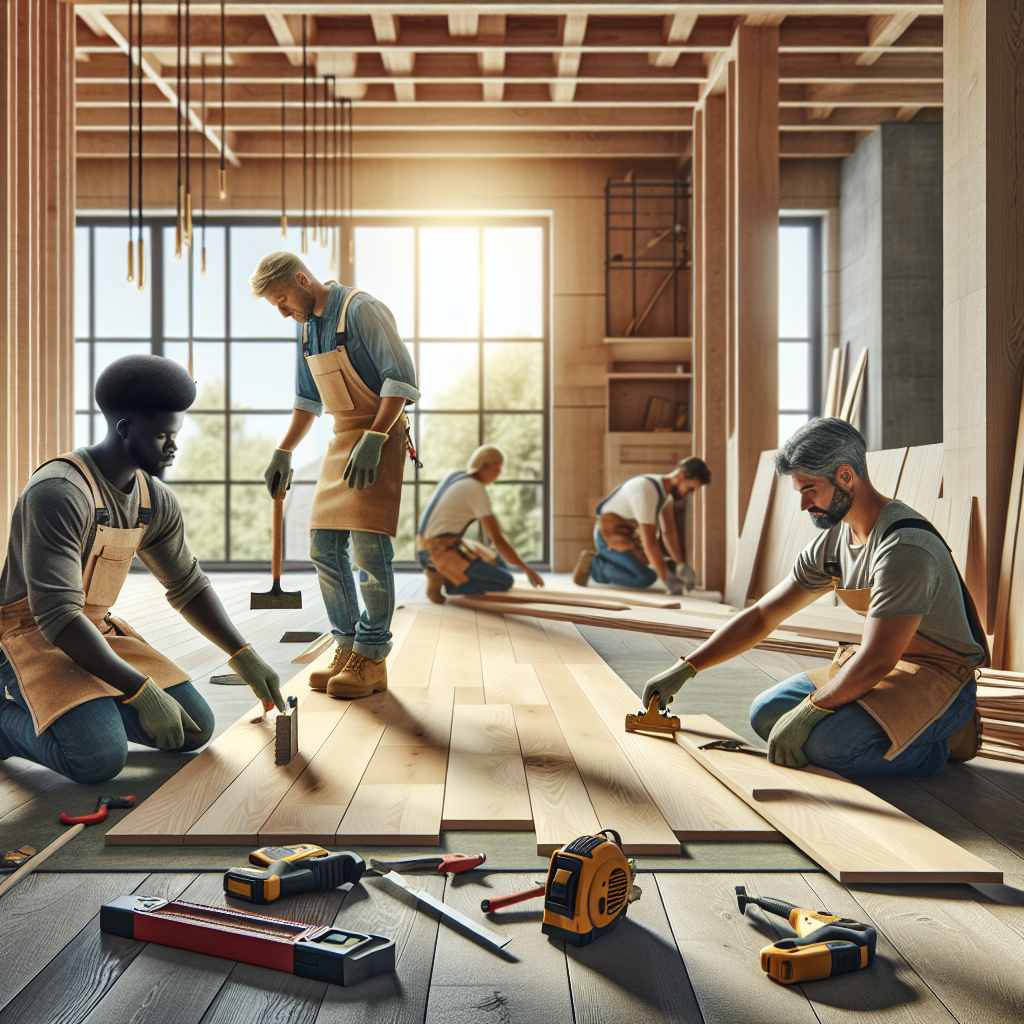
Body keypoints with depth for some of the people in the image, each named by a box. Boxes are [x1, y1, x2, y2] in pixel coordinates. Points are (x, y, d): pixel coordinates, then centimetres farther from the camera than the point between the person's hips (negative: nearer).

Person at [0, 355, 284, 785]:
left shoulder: (156, 501, 1)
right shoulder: (59, 492, -25)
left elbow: (188, 585, 12)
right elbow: (57, 616, -29)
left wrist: (244, 657, 1)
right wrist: (142, 692, -32)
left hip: (97, 630, 8)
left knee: (196, 728, -4)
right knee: (100, 758, -28)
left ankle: (85, 708, 12)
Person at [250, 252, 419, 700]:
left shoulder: (361, 309, -11)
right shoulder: (307, 326, 15)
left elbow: (401, 376, -17)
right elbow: (308, 399, 25)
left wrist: (373, 439, -24)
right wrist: (283, 453, 24)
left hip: (382, 434, -8)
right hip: (342, 439, 8)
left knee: (368, 547, -12)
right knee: (325, 549, 3)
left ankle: (372, 660, -3)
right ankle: (348, 647, 13)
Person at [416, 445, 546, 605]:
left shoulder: (453, 477, 11)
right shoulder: (477, 490, -15)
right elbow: (498, 541, -18)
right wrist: (527, 569, -10)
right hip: (444, 551, -9)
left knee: (500, 565, 21)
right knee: (505, 582, -8)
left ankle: (441, 575, 6)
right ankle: (443, 580, -8)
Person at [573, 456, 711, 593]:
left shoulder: (667, 488, 1)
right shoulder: (647, 491, -30)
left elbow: (669, 532, 0)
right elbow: (649, 542, -32)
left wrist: (682, 566, -11)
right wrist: (668, 579, -28)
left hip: (626, 536, 10)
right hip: (610, 536, -10)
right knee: (646, 578, -23)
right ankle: (593, 564, -4)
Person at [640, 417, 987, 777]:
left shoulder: (904, 548, -26)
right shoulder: (832, 544, 2)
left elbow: (876, 661, -29)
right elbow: (761, 616, 5)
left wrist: (807, 712, -21)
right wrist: (684, 669, 1)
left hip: (939, 679, -9)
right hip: (883, 664, 9)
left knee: (826, 744, -31)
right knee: (767, 713, -1)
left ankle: (942, 739, -4)